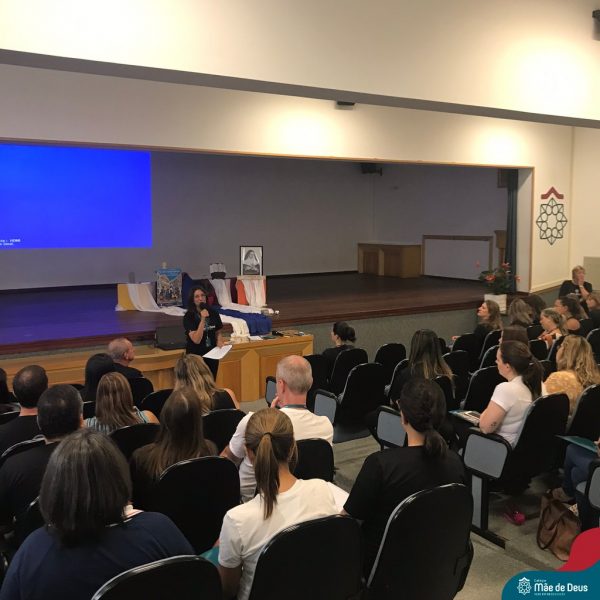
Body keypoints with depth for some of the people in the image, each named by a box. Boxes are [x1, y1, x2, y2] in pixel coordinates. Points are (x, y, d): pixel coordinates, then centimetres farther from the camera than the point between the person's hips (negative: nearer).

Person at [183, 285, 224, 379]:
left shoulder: (213, 313, 0)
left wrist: (219, 341, -7)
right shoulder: (189, 316, -12)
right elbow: (196, 339, -21)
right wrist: (203, 319, -26)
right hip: (196, 355, -4)